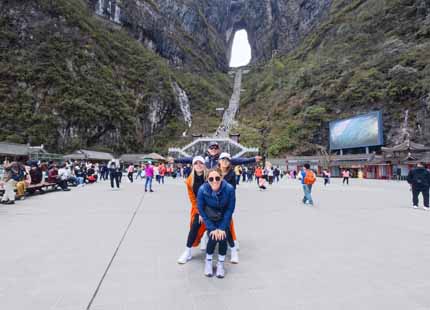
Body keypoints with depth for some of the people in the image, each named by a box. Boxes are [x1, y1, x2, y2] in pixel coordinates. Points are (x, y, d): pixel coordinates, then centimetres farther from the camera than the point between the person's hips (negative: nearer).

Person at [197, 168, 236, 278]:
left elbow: (230, 209, -17)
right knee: (213, 238, -17)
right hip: (210, 217, 0)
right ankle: (208, 261, 13)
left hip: (224, 218, 0)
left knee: (223, 238, -17)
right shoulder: (202, 190, -29)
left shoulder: (229, 189, -30)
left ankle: (220, 264, 10)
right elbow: (201, 209, -16)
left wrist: (222, 228, -18)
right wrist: (212, 228, -18)